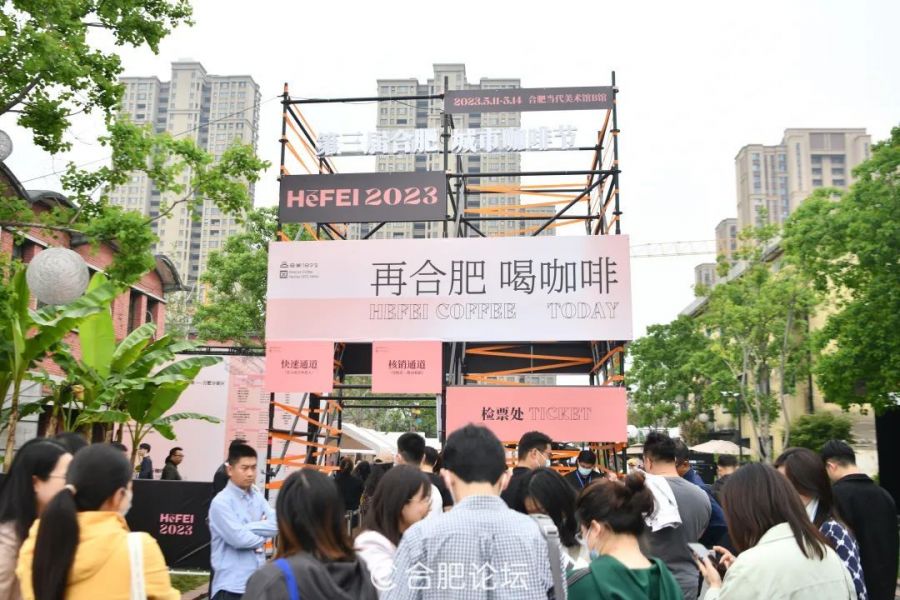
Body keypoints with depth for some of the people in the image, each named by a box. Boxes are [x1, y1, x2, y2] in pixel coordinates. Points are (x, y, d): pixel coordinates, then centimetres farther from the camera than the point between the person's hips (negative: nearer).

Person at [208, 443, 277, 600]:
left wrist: (247, 528, -14)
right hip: (232, 585, -7)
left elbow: (277, 523, -4)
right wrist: (262, 537, -4)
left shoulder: (257, 496, 8)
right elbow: (238, 538, -21)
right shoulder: (222, 501, -13)